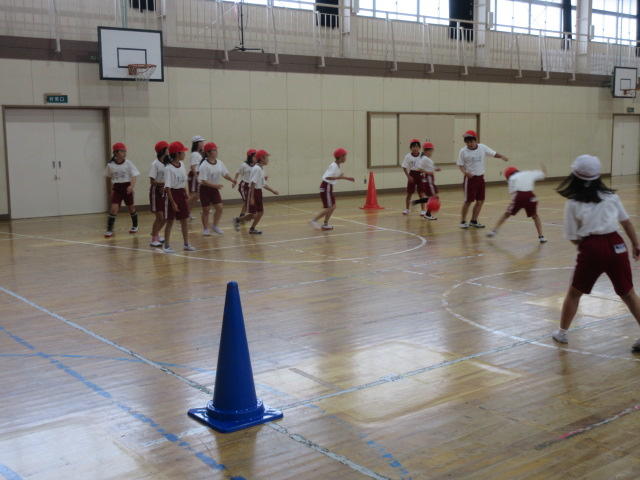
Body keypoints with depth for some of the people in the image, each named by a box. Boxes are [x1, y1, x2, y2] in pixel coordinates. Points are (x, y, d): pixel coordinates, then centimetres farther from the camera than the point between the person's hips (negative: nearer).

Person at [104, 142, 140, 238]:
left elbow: (133, 176, -9)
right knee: (114, 208, -11)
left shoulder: (128, 163, -7)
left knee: (131, 208, 13)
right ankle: (109, 230, -6)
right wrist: (112, 189, 13)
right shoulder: (110, 165, -3)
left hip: (127, 187, 0)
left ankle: (135, 226, 36)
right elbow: (111, 177, 12)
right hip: (116, 188, 0)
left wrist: (132, 186, -25)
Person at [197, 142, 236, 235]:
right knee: (206, 210, 4)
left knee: (219, 208, 0)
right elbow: (203, 181, -22)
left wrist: (232, 180, -8)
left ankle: (215, 226, 19)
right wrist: (215, 185, -29)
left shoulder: (219, 163, -1)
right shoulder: (204, 165, -20)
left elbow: (225, 174, 9)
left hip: (215, 189, 5)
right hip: (205, 189, -5)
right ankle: (205, 229, 18)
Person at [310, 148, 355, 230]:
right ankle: (314, 221, -5)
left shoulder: (339, 166, 10)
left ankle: (325, 224, 16)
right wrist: (338, 177, -29)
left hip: (329, 187, 10)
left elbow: (339, 176, 26)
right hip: (326, 186, -10)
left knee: (333, 206, 11)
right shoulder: (334, 166, -19)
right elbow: (327, 177, -28)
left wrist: (347, 178, 21)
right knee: (328, 208, -9)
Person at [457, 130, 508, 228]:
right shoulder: (463, 151, -9)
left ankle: (474, 221, 22)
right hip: (470, 178, -4)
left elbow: (493, 153, 3)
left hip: (480, 177, 4)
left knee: (480, 201, 8)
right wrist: (465, 172, -23)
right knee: (468, 201, -3)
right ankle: (463, 221, 12)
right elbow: (460, 165, -5)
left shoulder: (482, 148, -1)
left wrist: (501, 156, -16)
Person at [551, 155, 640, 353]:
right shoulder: (610, 195, 7)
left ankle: (562, 332, 27)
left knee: (574, 292, 16)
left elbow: (574, 238, -2)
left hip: (591, 248, -2)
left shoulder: (573, 204, -2)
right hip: (617, 245, 3)